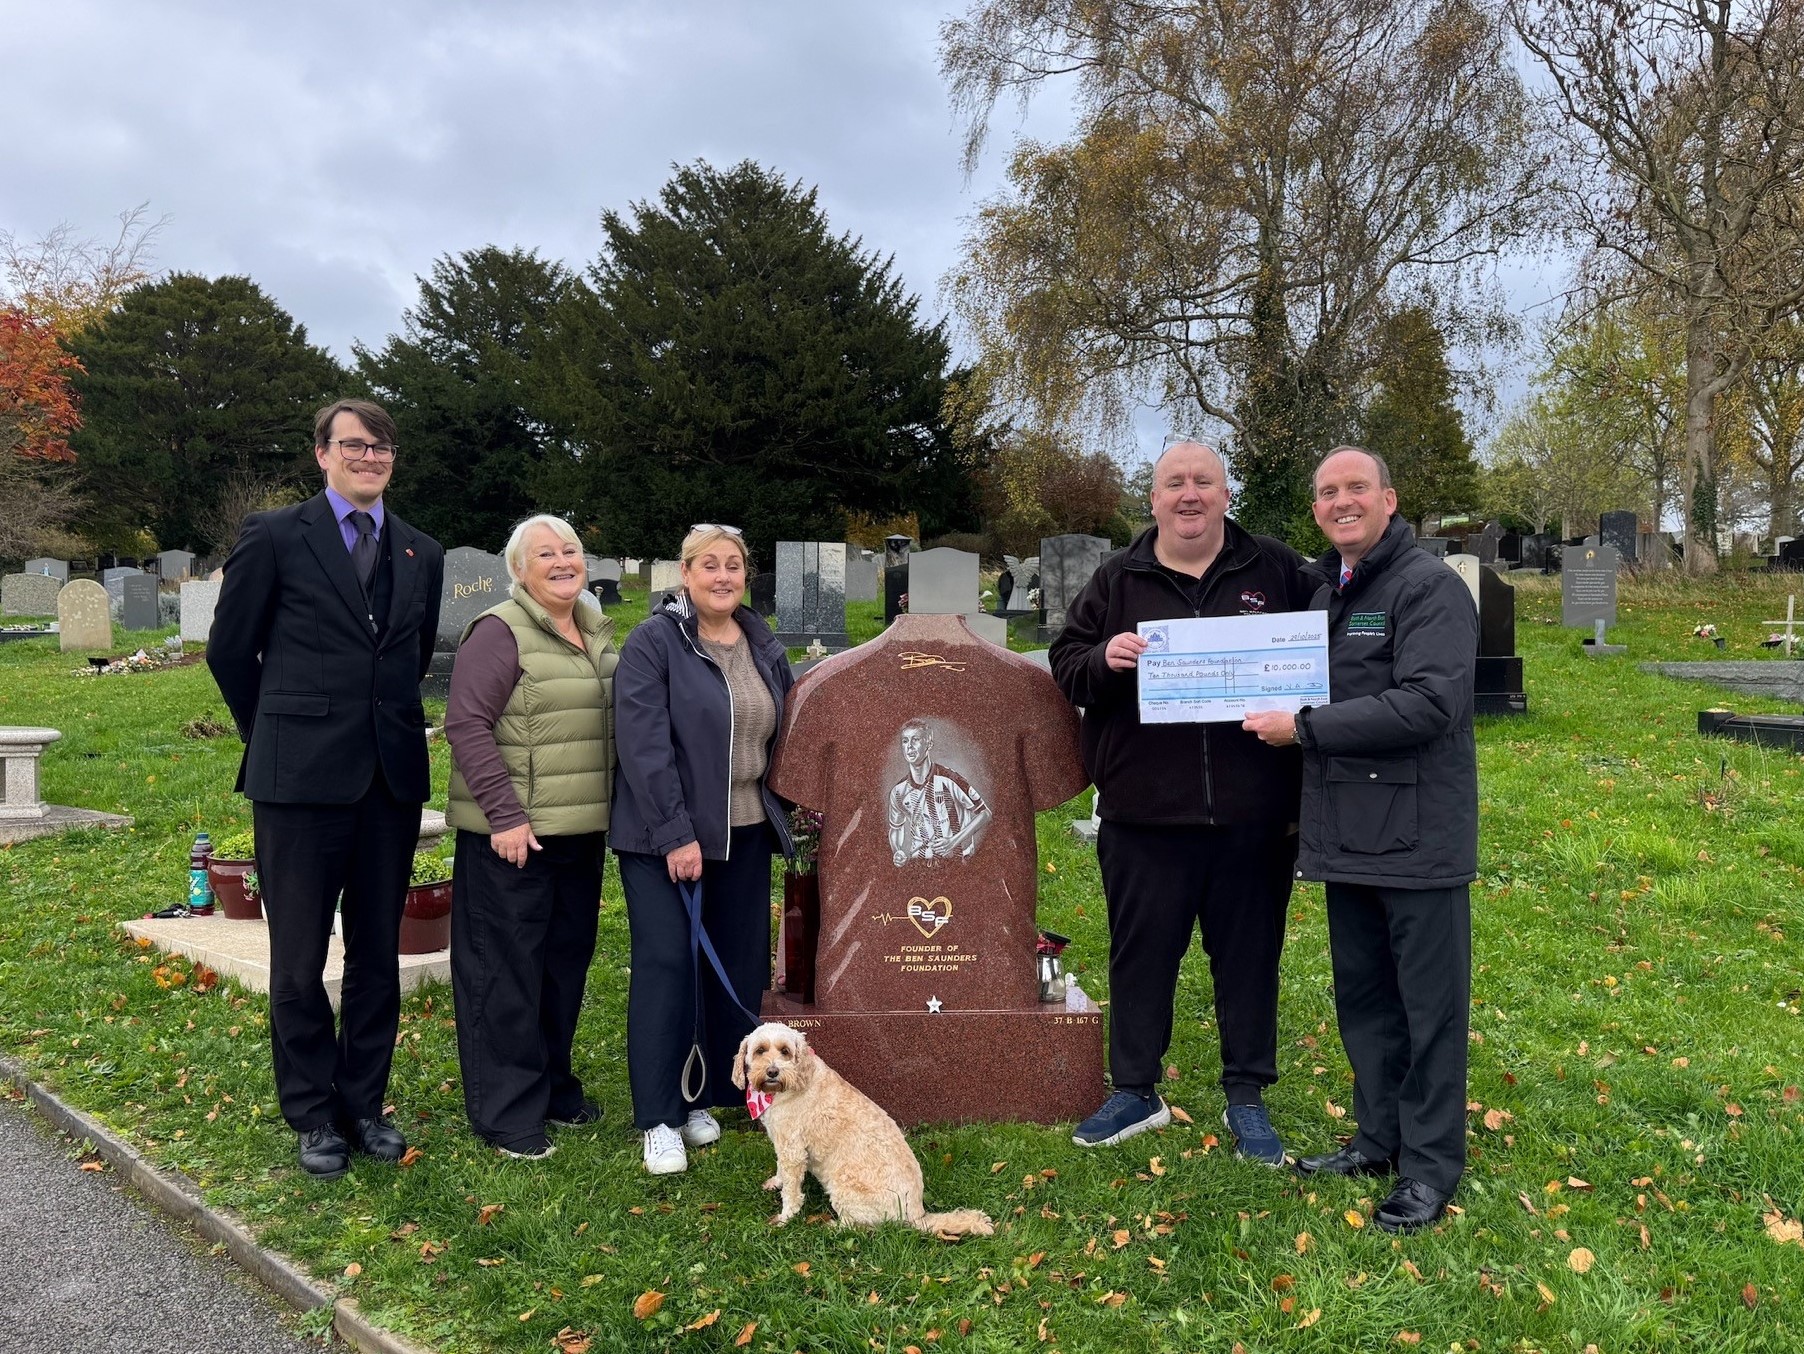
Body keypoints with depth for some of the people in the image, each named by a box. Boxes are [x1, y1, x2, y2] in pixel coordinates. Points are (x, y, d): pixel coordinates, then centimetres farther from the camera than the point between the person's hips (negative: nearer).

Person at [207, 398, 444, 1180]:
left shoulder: (423, 555, 10)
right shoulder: (274, 536, -1)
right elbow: (229, 649, 5)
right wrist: (276, 736, 11)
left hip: (394, 780, 4)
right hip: (302, 779, -4)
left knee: (377, 956, 12)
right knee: (299, 961, 6)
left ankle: (363, 1105, 26)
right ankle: (312, 1116, 21)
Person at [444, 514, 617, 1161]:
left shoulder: (599, 635, 13)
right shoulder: (500, 632, -11)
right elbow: (466, 725, -16)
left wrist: (617, 808, 16)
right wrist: (505, 816, -20)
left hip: (581, 832, 8)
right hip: (512, 834, -7)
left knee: (566, 962, 16)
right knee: (506, 969, 1)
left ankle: (553, 1084, 32)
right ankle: (507, 1112, 13)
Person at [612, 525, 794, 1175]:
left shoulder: (764, 647, 10)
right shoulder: (653, 643, -9)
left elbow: (784, 735, 17)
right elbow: (644, 746, -15)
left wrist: (785, 816, 9)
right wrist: (676, 835, -19)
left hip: (744, 834, 6)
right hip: (664, 836, -6)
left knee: (736, 966, 8)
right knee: (666, 964, -4)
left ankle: (702, 1095, 23)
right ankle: (659, 1118, 7)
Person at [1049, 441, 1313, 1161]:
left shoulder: (1277, 569, 6)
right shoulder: (1117, 579, 7)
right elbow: (1065, 663, 7)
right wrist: (1103, 659, -16)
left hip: (1253, 816, 0)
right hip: (1144, 813, 1)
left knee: (1249, 956, 11)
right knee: (1139, 955, 10)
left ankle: (1246, 1098, 28)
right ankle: (1134, 1092, 27)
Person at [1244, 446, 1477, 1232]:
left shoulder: (1429, 587, -11)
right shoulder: (1322, 590, 15)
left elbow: (1429, 703, -24)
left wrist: (1305, 728, -21)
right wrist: (1274, 709, 5)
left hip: (1418, 836, -8)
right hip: (1345, 836, 8)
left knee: (1429, 1004, 4)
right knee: (1362, 995, 17)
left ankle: (1429, 1166, 17)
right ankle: (1379, 1139, 33)